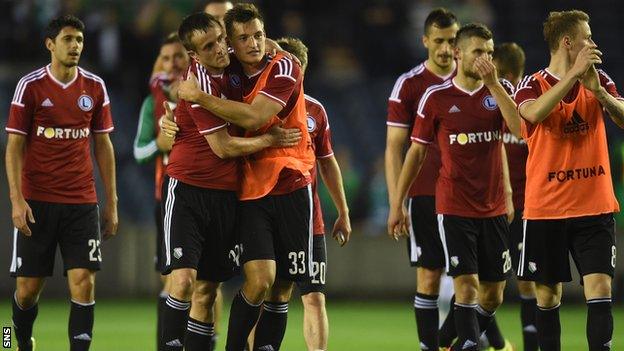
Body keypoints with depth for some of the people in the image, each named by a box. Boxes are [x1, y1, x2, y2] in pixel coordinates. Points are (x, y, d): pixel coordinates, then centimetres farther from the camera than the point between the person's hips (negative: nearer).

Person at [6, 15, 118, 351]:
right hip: (36, 202, -2)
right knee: (28, 286, 3)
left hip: (82, 202, 2)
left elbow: (103, 145, 11)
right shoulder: (30, 86, -4)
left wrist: (111, 202, 7)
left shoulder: (95, 87, 5)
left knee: (84, 282, -10)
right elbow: (15, 146, -3)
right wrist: (17, 200, -13)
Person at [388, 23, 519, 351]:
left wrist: (493, 84, -18)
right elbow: (416, 151, 4)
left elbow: (520, 128, -14)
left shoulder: (498, 91, 5)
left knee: (493, 295, 8)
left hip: (493, 209, 3)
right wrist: (397, 204, 4)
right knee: (467, 287, -13)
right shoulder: (436, 97, -2)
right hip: (454, 209, -3)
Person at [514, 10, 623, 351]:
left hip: (594, 207, 1)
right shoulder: (532, 85, -3)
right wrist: (574, 73, -28)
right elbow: (535, 113, -25)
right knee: (547, 295, 5)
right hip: (545, 209, -1)